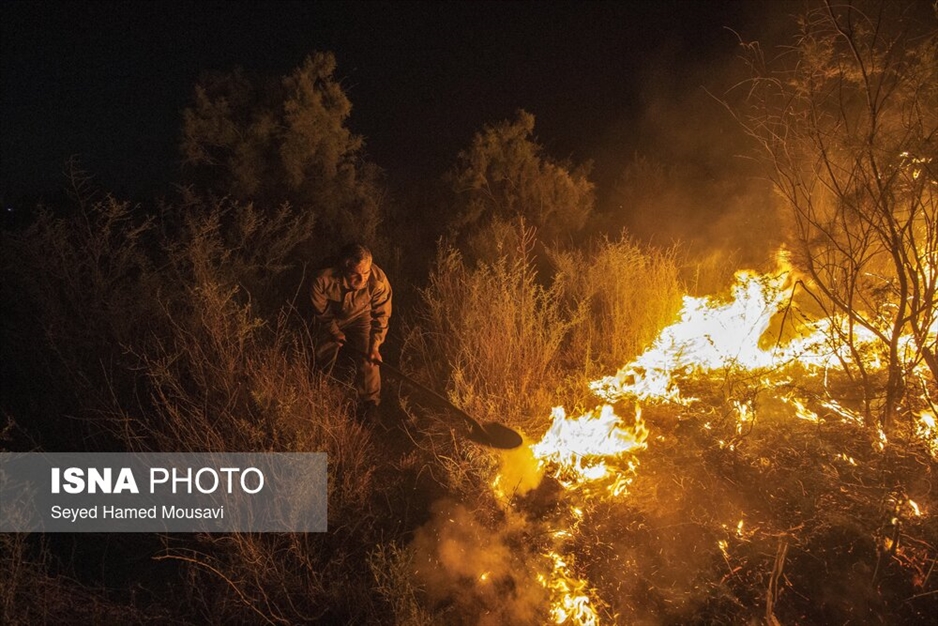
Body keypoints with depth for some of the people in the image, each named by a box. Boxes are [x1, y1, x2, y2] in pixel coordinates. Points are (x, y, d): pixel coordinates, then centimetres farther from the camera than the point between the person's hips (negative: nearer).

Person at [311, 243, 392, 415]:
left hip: (361, 316, -1)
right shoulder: (323, 280, -39)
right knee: (323, 359, 7)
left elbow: (382, 315, -22)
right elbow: (321, 310, -15)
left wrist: (375, 345, -26)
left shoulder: (378, 280, -39)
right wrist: (335, 332, -11)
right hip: (331, 318, 1)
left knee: (368, 360, -11)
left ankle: (370, 406, 14)